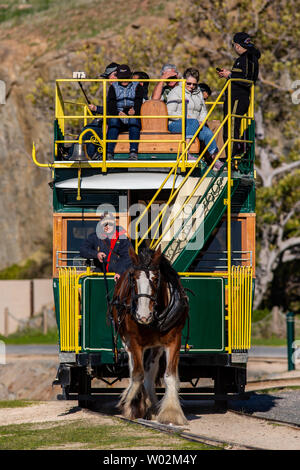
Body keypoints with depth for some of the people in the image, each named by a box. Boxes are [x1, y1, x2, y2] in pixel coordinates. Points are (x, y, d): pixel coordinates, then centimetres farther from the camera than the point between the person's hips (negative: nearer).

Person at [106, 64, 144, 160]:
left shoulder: (137, 87, 14)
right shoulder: (113, 87, 16)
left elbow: (139, 102, 0)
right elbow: (110, 104, 2)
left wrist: (134, 111, -24)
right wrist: (118, 113, -20)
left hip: (133, 115, -1)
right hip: (118, 116, 1)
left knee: (134, 120, -36)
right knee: (113, 121, -33)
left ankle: (133, 152, -48)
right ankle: (109, 152, -43)